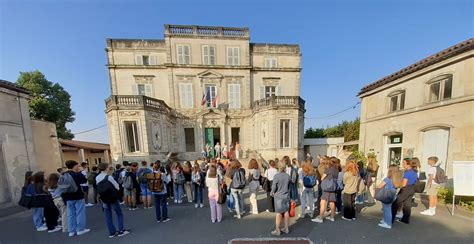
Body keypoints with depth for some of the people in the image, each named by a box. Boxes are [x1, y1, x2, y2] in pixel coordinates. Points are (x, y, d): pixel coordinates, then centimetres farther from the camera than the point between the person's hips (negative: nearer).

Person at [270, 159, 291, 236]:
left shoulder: (276, 176, -20)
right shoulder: (288, 176, -4)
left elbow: (274, 187, -14)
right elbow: (289, 187, 6)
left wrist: (271, 193, 4)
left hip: (279, 197, -5)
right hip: (286, 196, 5)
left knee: (278, 213, 5)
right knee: (286, 212, 15)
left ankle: (277, 230, 16)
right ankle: (286, 228, 29)